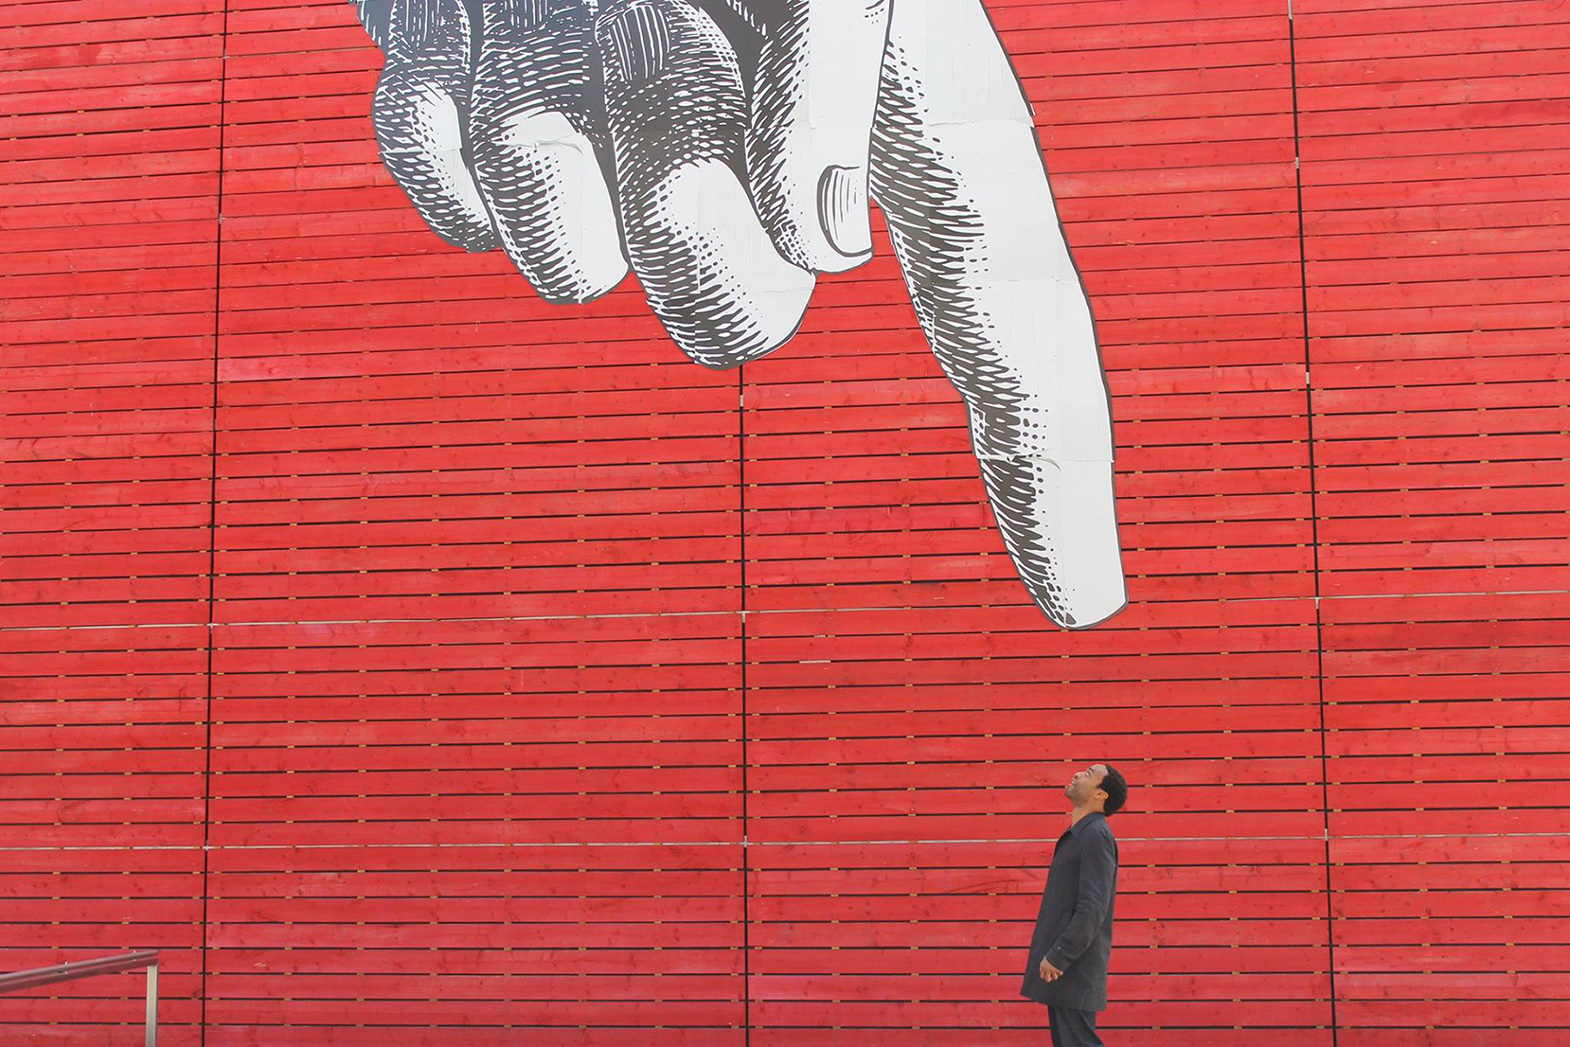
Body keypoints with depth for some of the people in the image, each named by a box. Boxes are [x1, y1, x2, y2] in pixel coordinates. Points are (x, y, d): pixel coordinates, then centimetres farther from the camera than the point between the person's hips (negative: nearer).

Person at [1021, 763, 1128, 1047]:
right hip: (1060, 970, 10)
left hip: (1074, 970, -10)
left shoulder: (1096, 835, -14)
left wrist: (1057, 956, -20)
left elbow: (1093, 908, -21)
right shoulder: (1078, 835, 17)